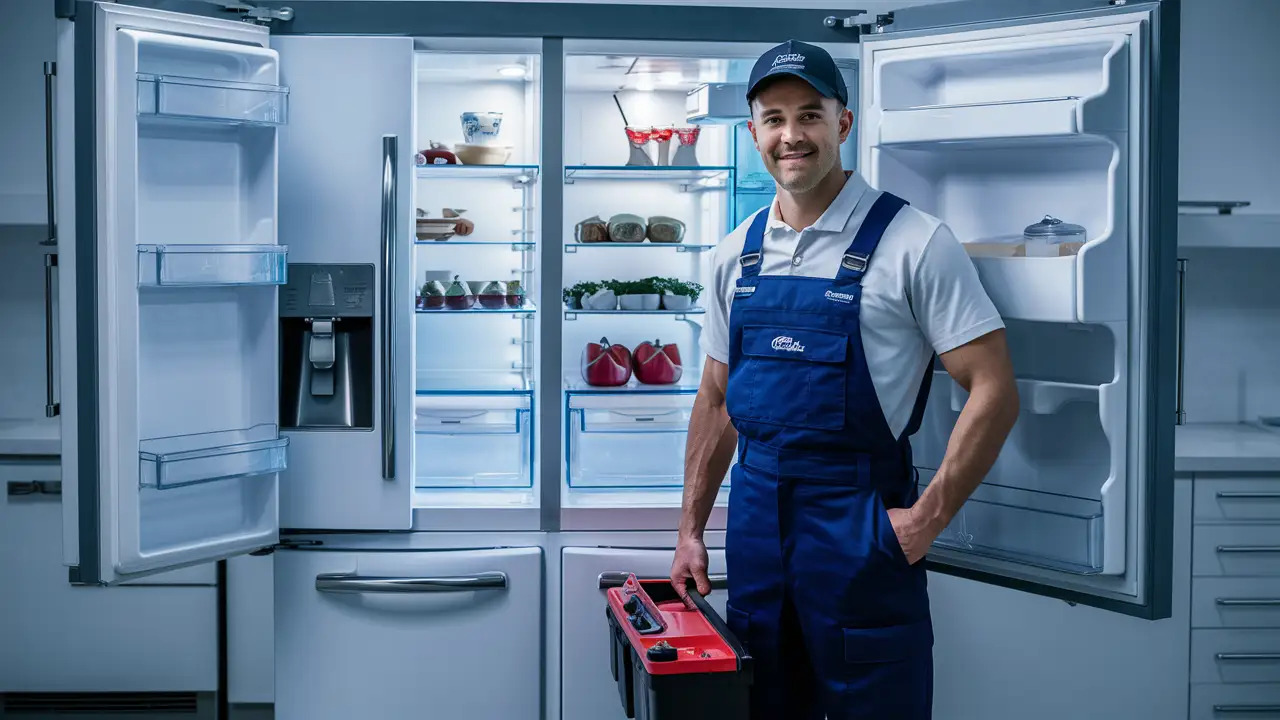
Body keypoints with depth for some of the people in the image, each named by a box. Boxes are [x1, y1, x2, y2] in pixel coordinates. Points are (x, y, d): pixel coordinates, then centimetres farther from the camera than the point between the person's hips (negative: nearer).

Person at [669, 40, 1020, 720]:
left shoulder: (913, 242, -10)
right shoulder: (738, 253, 8)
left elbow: (994, 390, -11)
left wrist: (926, 517, -15)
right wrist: (690, 529, 12)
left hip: (860, 520, -5)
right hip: (754, 510, 5)